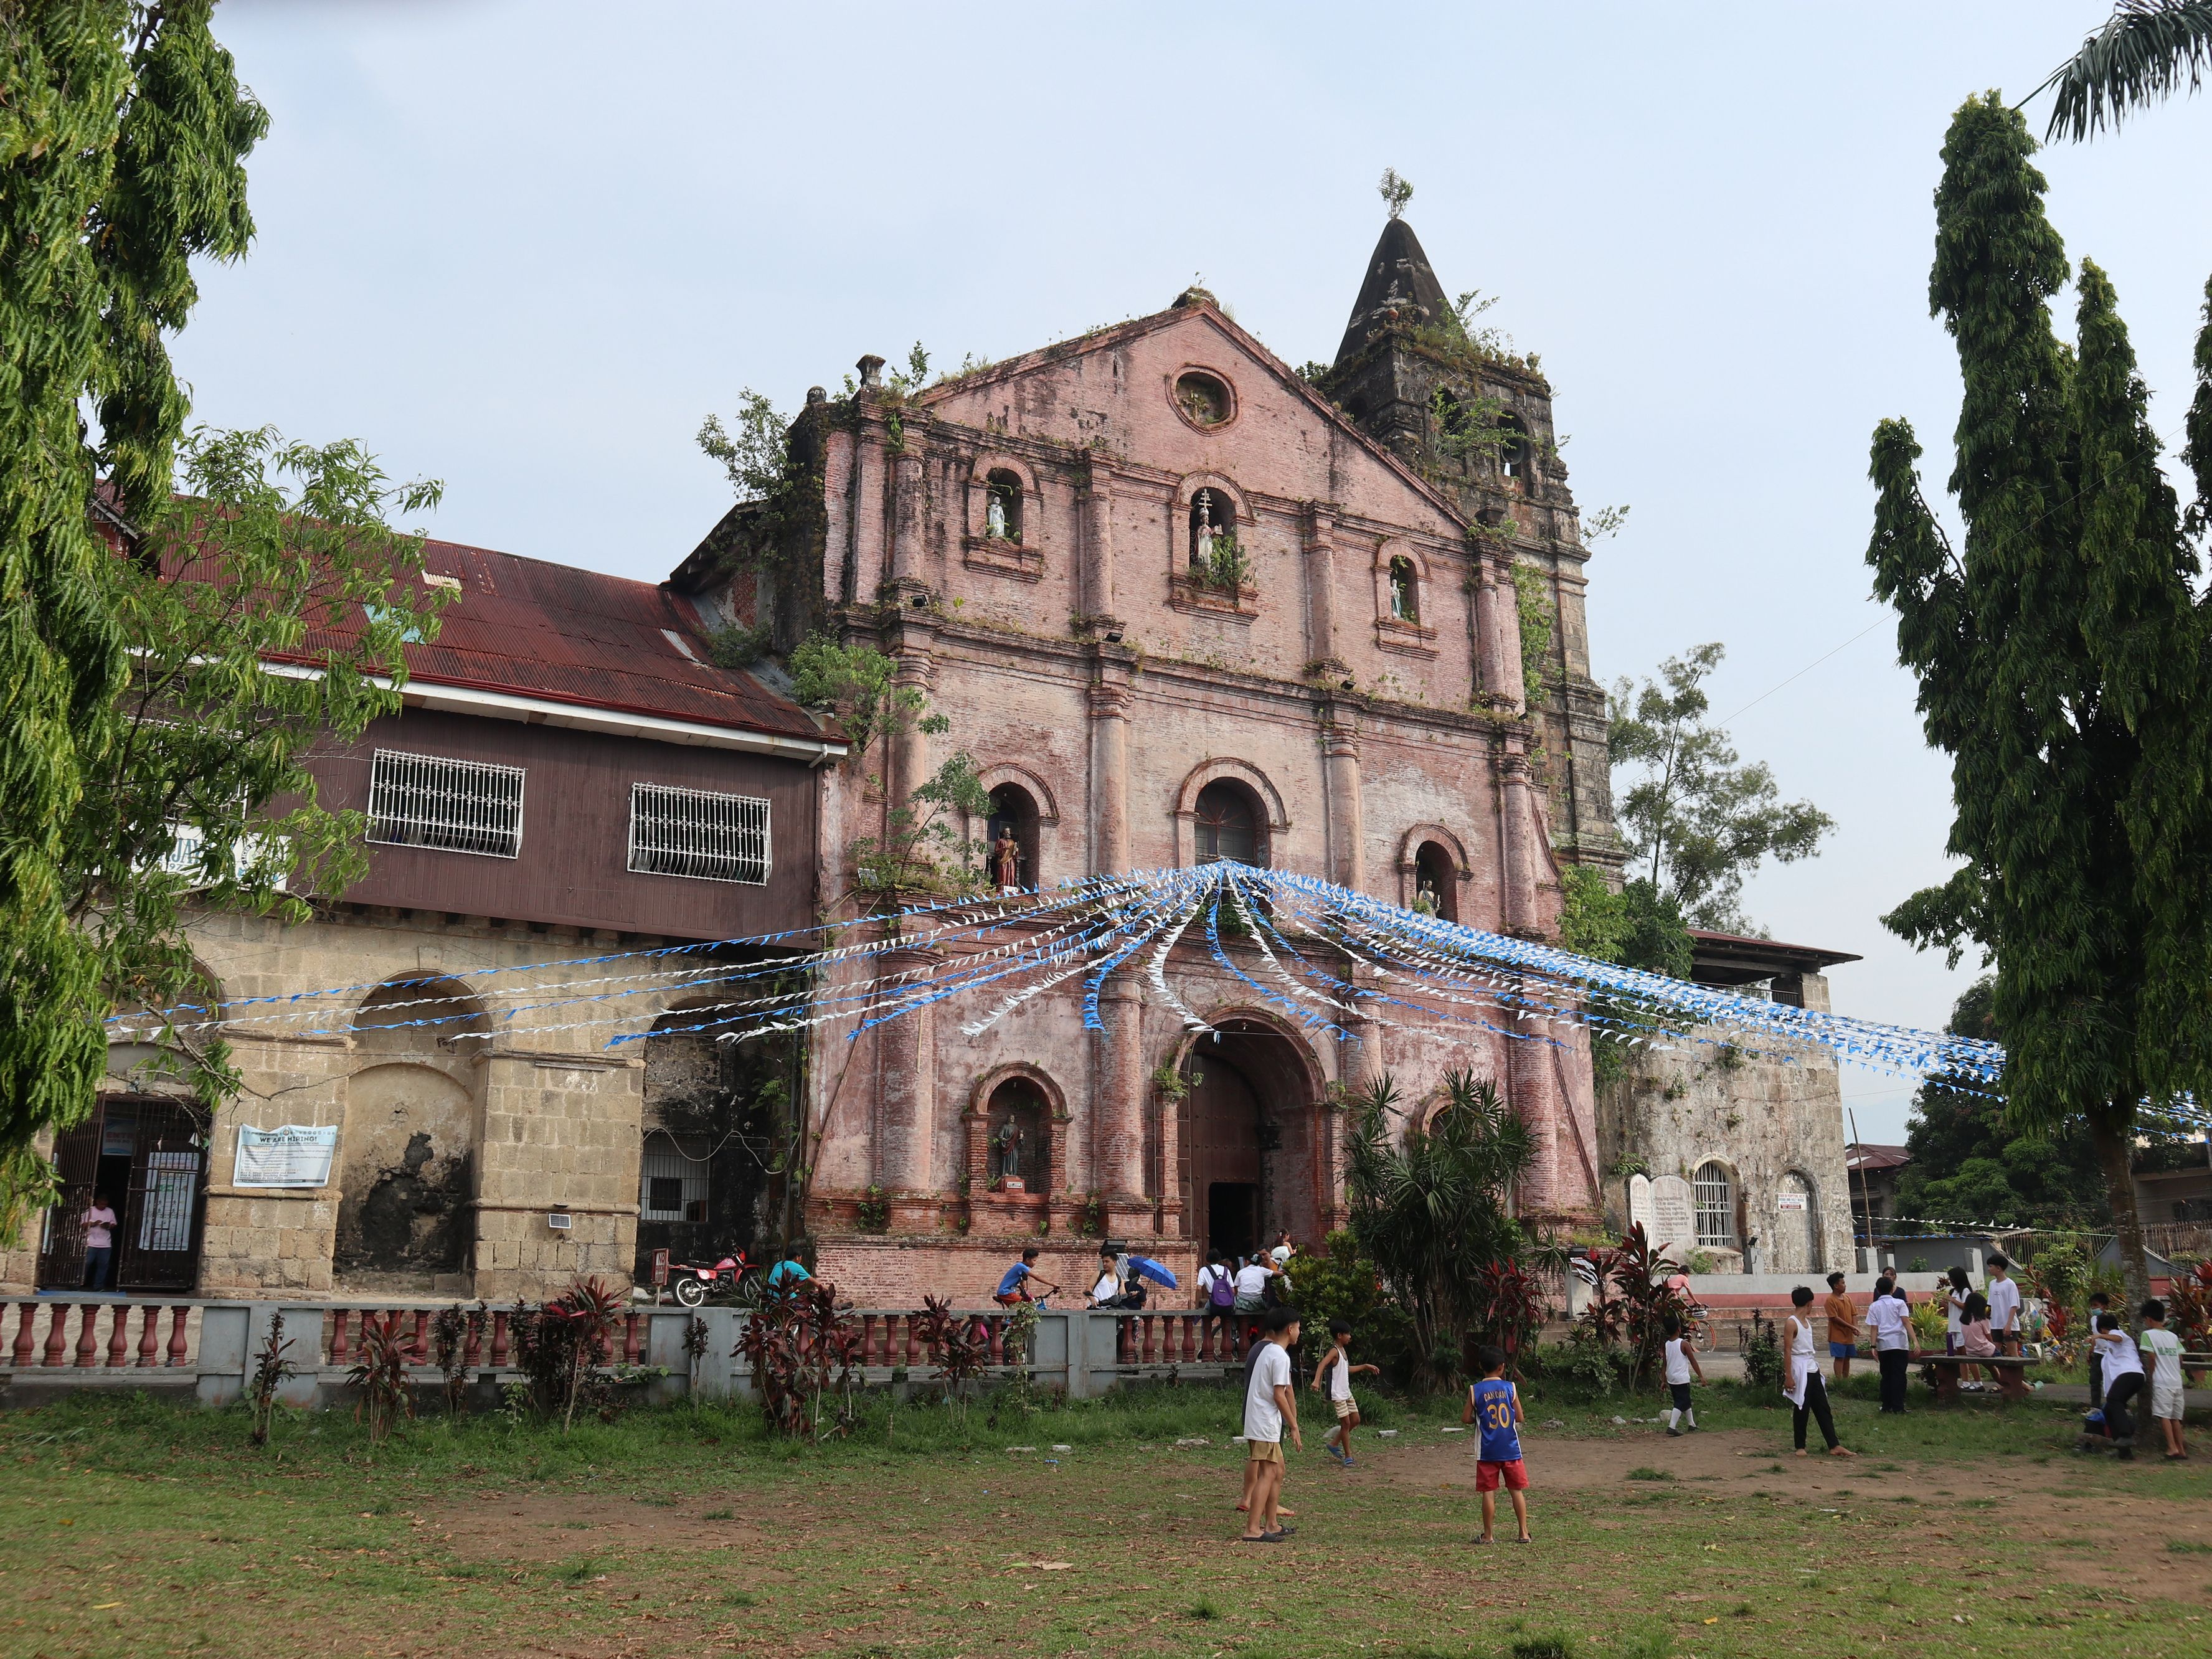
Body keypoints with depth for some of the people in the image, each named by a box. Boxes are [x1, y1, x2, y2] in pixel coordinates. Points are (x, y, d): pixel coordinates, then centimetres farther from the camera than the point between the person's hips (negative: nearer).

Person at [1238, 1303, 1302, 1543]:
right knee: (1268, 1474, -9)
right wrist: (1294, 1426, -12)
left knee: (1277, 1472, 15)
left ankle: (1272, 1524, 20)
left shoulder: (1264, 1350, 16)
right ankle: (1253, 1530, -12)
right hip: (1266, 1423, -10)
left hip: (1256, 1421, 10)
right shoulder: (1280, 1356, -14)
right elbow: (1280, 1395, -18)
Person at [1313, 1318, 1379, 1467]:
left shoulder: (1343, 1350, 12)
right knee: (1346, 1423, -4)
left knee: (1355, 1421, 12)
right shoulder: (1334, 1351, -16)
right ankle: (1348, 1457, 6)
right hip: (1337, 1394, -9)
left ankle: (1333, 1444, 24)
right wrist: (1317, 1381, -48)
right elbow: (1322, 1364, -33)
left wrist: (1365, 1367, 29)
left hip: (1346, 1392, 9)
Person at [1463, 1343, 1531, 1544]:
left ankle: (1488, 1535, 7)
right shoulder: (1510, 1388, -4)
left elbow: (1465, 1418, -3)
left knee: (1489, 1492, 3)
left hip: (1487, 1451, -1)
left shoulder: (1475, 1390, -6)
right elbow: (1519, 1417, 1)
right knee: (1517, 1490, 9)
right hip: (1511, 1450, 1)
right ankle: (1524, 1533, 11)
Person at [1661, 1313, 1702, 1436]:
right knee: (1680, 1403, -5)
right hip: (1682, 1379, -6)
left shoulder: (1666, 1345, 4)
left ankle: (1692, 1424, 31)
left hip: (1671, 1379, 6)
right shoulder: (1684, 1344, -12)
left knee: (1686, 1402, 21)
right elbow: (1693, 1361, -8)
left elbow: (1665, 1364, 9)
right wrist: (1701, 1376, 0)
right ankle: (1672, 1427, -16)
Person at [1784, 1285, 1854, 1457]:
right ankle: (1800, 1447, 10)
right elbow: (1787, 1351, -16)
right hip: (1799, 1371, -8)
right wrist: (1788, 1376, -18)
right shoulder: (1791, 1323, -13)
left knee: (1823, 1409, 7)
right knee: (1801, 1409, -1)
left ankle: (1834, 1446, 8)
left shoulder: (1807, 1321, 13)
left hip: (1812, 1370, 8)